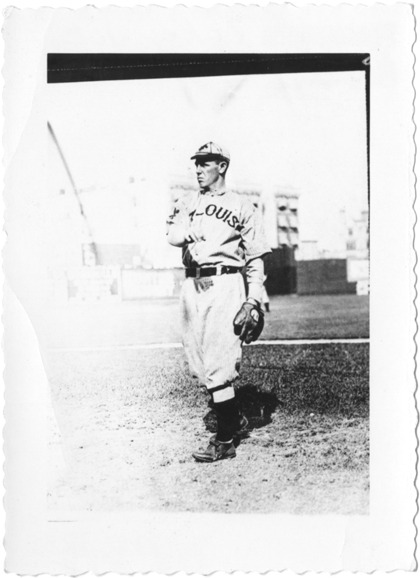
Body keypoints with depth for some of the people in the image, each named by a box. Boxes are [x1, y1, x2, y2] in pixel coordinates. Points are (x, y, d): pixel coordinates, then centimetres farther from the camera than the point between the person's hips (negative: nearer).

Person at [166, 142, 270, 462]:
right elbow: (172, 234, 0)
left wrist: (253, 300, -6)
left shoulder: (242, 207, 6)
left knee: (218, 364, -10)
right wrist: (190, 233, -20)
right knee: (199, 364, 6)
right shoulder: (187, 202, 18)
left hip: (225, 284, -5)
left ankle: (225, 441, -2)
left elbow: (256, 258, 3)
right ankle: (234, 418, 26)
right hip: (192, 286, 5)